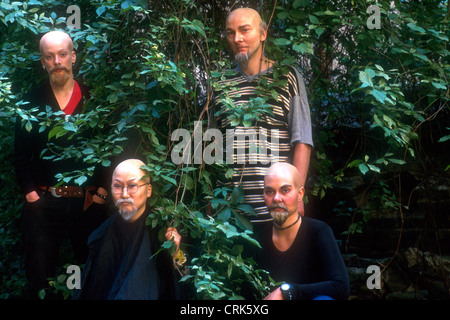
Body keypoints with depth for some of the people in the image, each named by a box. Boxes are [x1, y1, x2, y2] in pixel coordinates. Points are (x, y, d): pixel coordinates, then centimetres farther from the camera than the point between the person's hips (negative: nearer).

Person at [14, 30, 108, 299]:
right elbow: (21, 155, 6)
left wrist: (102, 191, -5)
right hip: (43, 203, 0)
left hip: (88, 203, 0)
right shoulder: (31, 103, 7)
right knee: (40, 279, 5)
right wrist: (30, 192, -5)